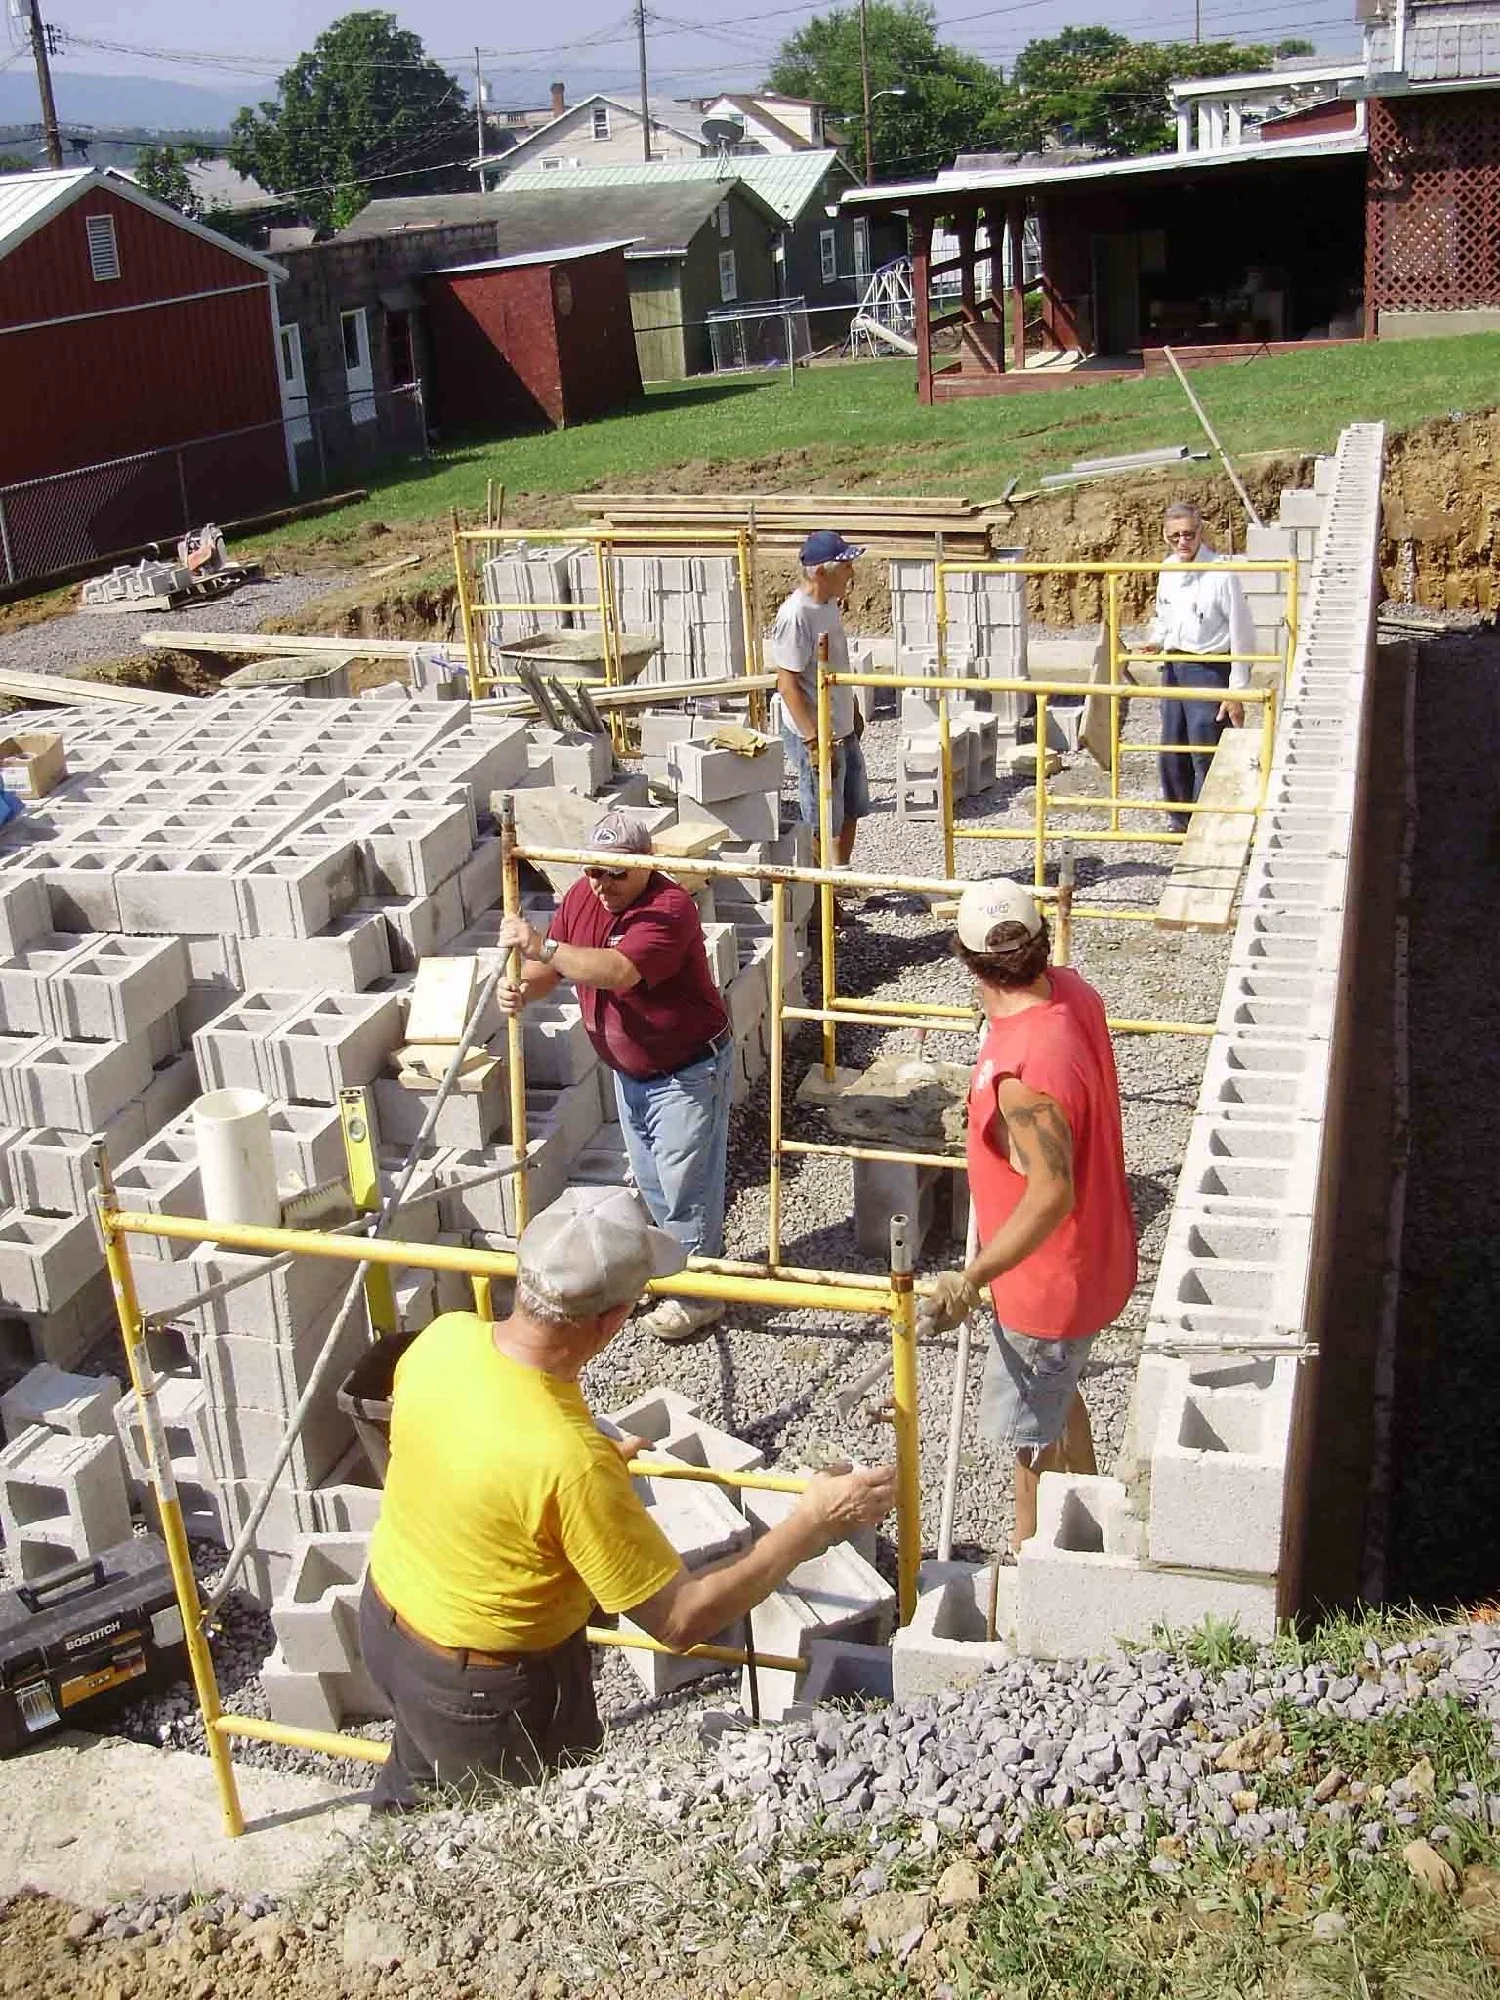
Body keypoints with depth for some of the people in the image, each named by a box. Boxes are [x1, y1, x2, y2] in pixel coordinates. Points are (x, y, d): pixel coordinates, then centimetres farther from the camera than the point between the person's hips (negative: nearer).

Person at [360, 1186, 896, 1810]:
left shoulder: (444, 1336, -18)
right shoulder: (571, 1461, -39)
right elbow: (680, 1620, -27)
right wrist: (813, 1525, -21)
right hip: (485, 1690, -6)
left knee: (414, 1791, 35)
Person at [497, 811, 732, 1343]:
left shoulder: (669, 909, -29)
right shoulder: (584, 896, -4)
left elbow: (617, 971, -43)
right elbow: (550, 964, 1)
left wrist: (541, 945, -42)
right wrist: (522, 988, -22)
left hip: (687, 1071, -8)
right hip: (628, 1070, 8)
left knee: (686, 1184, 2)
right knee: (652, 1181, 21)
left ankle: (698, 1295, 16)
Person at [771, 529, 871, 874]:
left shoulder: (829, 605, 4)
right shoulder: (795, 616, -23)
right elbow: (788, 684, -23)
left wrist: (854, 712, 22)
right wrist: (815, 741, -24)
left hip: (843, 730, 9)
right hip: (814, 735, -9)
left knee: (851, 809, 21)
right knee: (824, 823, 2)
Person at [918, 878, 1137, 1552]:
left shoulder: (1023, 1072, -36)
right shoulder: (1072, 991, -9)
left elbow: (1052, 1196, -36)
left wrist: (971, 1281, -32)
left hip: (1050, 1279, -10)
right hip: (1093, 1252, 10)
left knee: (1031, 1430, 11)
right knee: (1056, 1396, 30)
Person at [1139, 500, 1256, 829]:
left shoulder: (1221, 575, -17)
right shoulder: (1168, 570, 4)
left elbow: (1242, 635, -14)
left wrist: (1236, 691, -15)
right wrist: (1156, 641, 1)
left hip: (1208, 670, -7)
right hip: (1173, 667, 7)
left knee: (1205, 756, -4)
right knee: (1171, 754, 15)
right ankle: (1182, 823, 30)